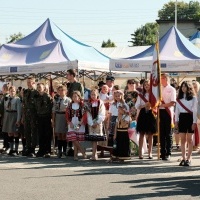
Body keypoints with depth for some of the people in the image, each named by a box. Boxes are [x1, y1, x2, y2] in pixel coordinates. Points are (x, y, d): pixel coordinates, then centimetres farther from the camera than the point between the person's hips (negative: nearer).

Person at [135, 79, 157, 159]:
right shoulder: (141, 95, 8)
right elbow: (137, 106, 1)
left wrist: (151, 106, -17)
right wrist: (144, 105, -15)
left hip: (151, 114, -1)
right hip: (143, 114, 1)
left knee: (150, 134, 2)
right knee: (141, 134, 1)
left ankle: (150, 153, 5)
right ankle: (140, 153, 2)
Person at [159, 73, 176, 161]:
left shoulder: (171, 89, -2)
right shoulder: (159, 89, 14)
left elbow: (173, 103, -11)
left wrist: (162, 105, -19)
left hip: (168, 112, -5)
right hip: (160, 112, 5)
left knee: (168, 134, -2)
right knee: (162, 133, 7)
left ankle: (168, 154, 1)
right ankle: (163, 152, 14)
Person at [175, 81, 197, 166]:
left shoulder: (193, 98, -1)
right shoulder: (179, 98, 11)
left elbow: (195, 110, -5)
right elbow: (177, 110, 12)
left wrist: (194, 122, -11)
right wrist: (176, 121, 5)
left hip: (190, 117, -4)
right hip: (182, 118, 4)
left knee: (189, 139, -1)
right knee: (182, 139, 4)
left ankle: (189, 158, 2)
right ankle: (184, 158, 7)